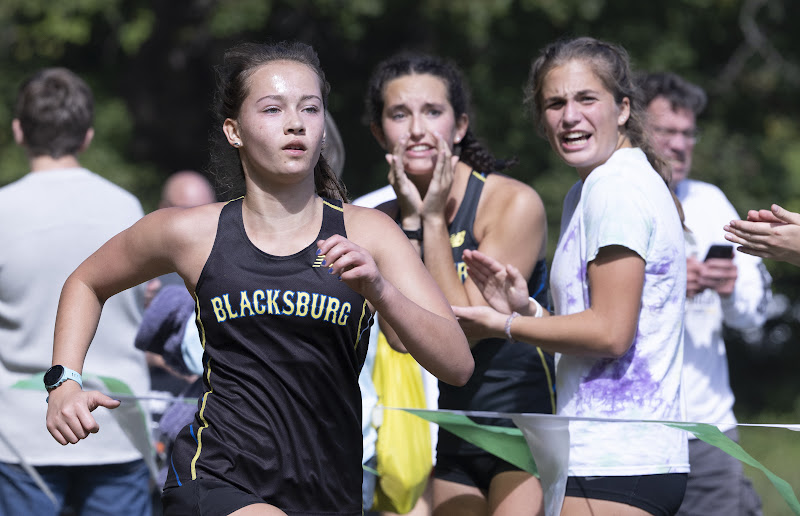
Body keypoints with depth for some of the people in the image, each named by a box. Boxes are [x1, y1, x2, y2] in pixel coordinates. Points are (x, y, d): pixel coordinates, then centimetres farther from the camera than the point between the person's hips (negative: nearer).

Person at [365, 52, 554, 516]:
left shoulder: (515, 204, -13)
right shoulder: (384, 223, 4)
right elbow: (402, 335, -10)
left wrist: (434, 220, -16)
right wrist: (411, 220, -12)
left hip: (528, 429, -6)